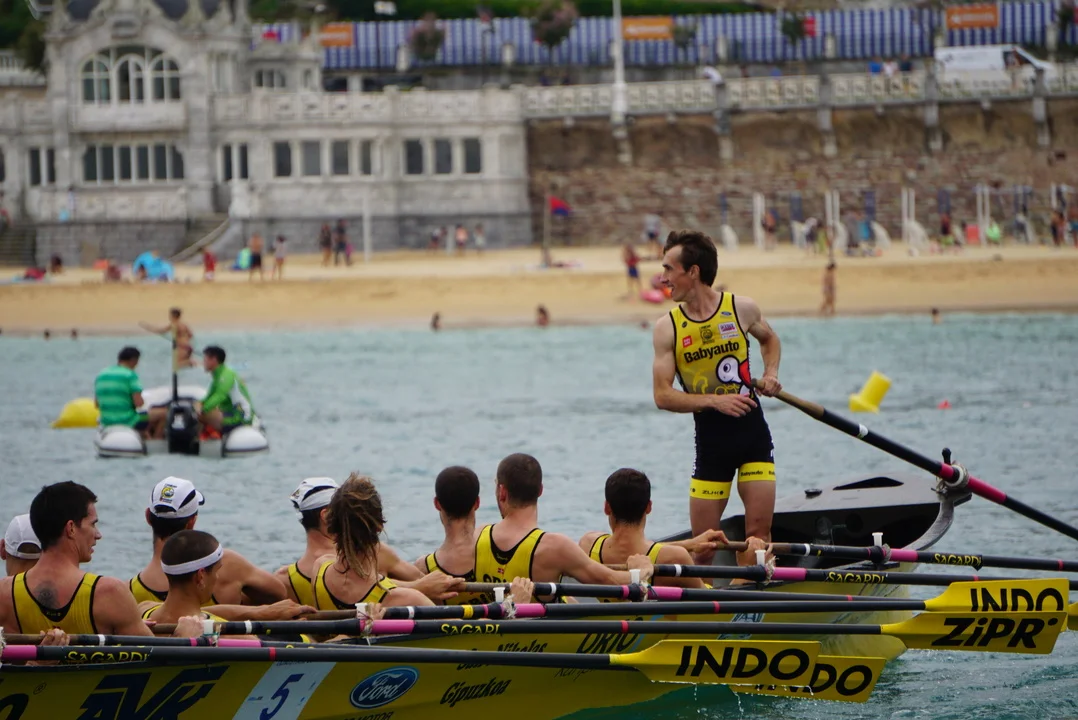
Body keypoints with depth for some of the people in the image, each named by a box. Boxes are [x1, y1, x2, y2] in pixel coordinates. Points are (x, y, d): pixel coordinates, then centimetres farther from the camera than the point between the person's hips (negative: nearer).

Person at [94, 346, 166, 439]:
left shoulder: (101, 375, 6)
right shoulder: (130, 375, -14)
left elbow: (96, 404, 9)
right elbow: (139, 403, -19)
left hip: (106, 423, 7)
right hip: (128, 422, -7)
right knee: (163, 413, 12)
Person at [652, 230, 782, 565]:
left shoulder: (742, 309, -2)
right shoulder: (668, 328, -5)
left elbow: (769, 339, 21)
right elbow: (663, 396, -9)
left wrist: (771, 372, 2)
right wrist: (714, 401, -20)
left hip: (754, 433, 0)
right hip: (710, 440, 0)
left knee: (759, 529, -7)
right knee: (703, 543, 2)